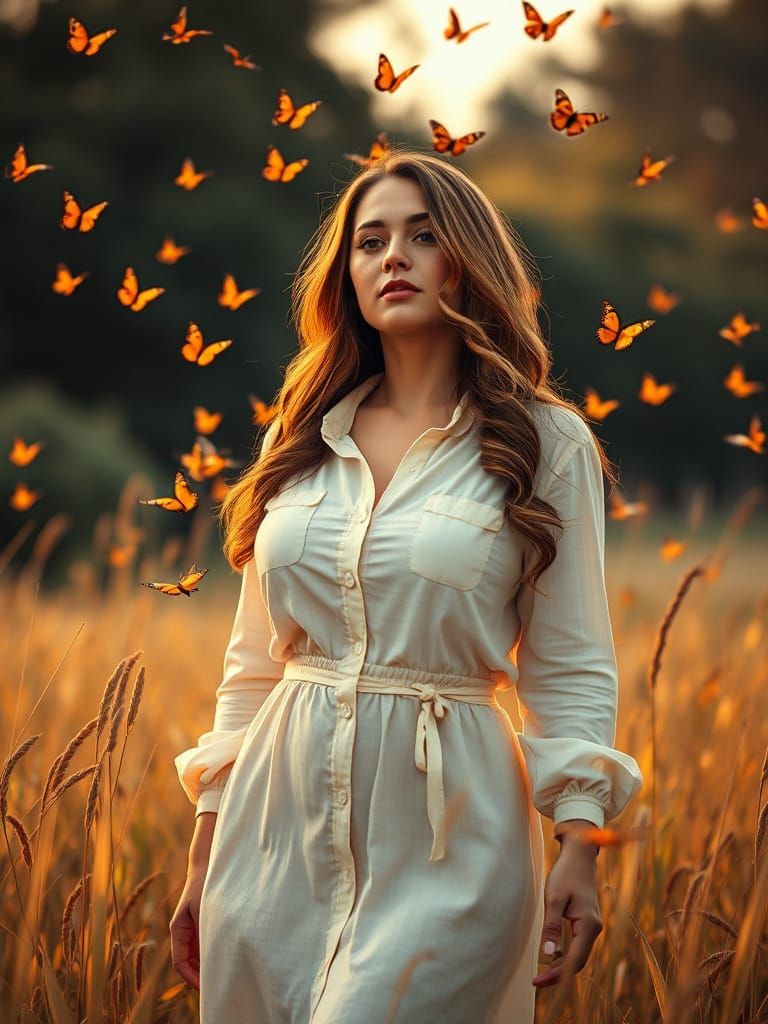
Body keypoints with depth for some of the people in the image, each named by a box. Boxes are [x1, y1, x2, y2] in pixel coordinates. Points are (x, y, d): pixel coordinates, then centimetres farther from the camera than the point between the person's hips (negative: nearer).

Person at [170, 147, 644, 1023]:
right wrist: (205, 856, 11)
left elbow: (570, 671, 0)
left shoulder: (545, 445, 0)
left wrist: (579, 846, -10)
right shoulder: (301, 440, 9)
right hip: (279, 821, 4)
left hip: (446, 834, -3)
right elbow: (253, 661, 12)